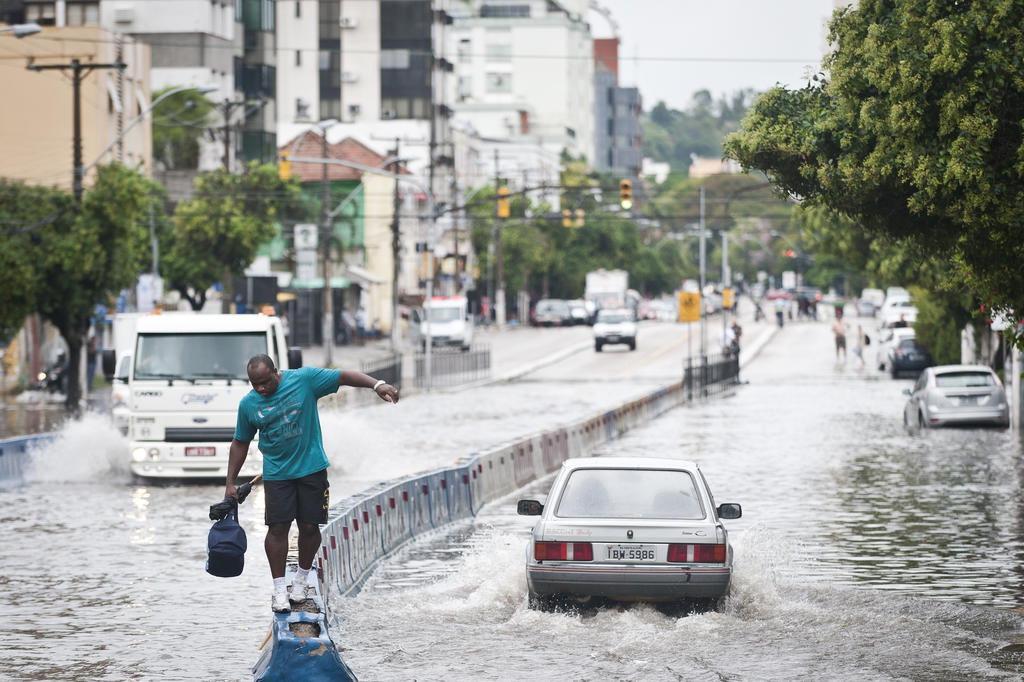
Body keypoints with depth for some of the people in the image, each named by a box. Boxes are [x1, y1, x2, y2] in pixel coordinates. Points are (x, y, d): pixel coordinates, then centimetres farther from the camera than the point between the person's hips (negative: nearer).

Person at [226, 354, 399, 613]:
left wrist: (377, 384, -27)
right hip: (276, 473, 1)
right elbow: (240, 444, 9)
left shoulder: (304, 379, -10)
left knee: (309, 526, 3)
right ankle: (279, 588, 3)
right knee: (277, 528, -7)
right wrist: (231, 483, 7)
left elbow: (344, 377, -12)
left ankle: (301, 578, 24)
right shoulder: (248, 405, -2)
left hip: (311, 468, -1)